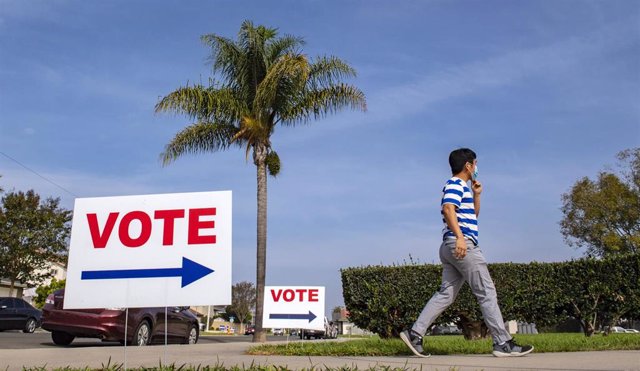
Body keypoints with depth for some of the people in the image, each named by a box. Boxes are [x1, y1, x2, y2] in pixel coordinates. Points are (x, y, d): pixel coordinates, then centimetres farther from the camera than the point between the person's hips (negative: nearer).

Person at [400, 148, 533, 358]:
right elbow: (448, 209, -23)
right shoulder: (455, 183, -5)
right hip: (462, 244, -10)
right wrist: (460, 236, -32)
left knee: (446, 294, 6)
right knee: (486, 292, -6)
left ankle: (414, 333, 2)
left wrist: (476, 194, 24)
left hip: (452, 247, 10)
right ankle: (503, 343, -3)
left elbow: (473, 214, 37)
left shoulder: (460, 186, 26)